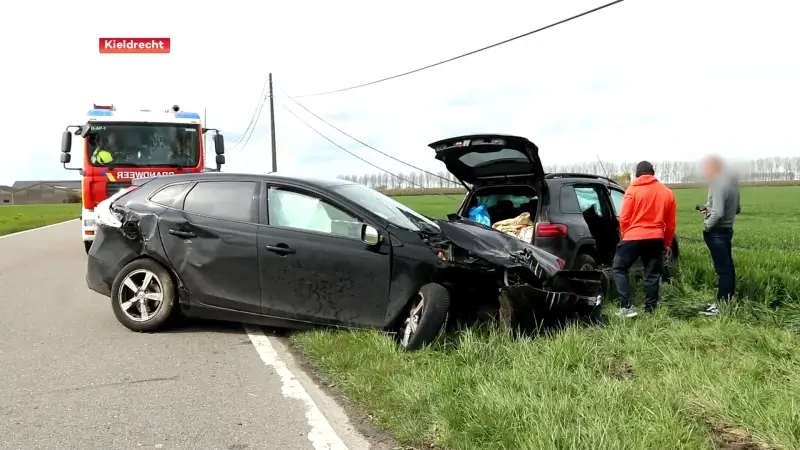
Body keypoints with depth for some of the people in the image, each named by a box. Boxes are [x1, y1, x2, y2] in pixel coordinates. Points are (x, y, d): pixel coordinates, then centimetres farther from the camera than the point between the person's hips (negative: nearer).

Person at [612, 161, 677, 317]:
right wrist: (667, 243, 21)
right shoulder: (667, 192, 7)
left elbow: (624, 218, -6)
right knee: (652, 274, 12)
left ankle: (627, 306, -4)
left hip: (633, 237, -3)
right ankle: (650, 309, 13)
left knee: (619, 268, 7)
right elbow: (671, 223, 10)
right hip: (656, 239, 4)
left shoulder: (633, 190, -4)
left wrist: (624, 235, 10)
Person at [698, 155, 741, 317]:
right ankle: (728, 300, 25)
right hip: (727, 229, 10)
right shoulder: (731, 180, 9)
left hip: (716, 231, -10)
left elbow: (718, 213, -28)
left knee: (722, 269, -6)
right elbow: (737, 208, 19)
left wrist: (706, 226, -11)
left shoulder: (719, 184, -20)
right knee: (728, 267, 15)